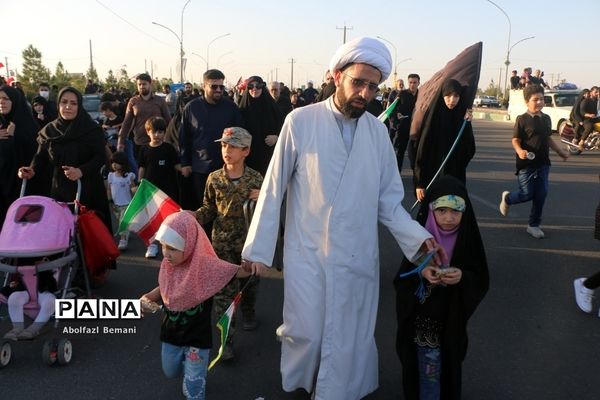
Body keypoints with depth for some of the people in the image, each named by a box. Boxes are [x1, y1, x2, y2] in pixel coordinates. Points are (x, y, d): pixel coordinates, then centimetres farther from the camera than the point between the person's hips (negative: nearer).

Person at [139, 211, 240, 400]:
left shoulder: (206, 266, -28)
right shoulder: (167, 265, -12)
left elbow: (236, 272, -26)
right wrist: (147, 297, -9)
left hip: (197, 337, -5)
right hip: (171, 333, 5)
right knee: (170, 372, 29)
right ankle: (192, 369, 60)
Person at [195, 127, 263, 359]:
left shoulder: (256, 179, -9)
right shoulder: (214, 179, -6)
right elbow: (209, 209, 5)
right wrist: (194, 217, -13)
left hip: (249, 242, 0)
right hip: (222, 242, 0)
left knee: (249, 284, 19)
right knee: (223, 290, -4)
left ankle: (248, 314, 50)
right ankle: (227, 339, 7)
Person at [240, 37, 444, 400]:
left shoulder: (378, 131, 1)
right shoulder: (301, 121, -8)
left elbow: (388, 198, 5)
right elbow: (274, 189, -5)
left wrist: (417, 236, -10)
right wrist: (258, 247, -5)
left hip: (357, 257, 3)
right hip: (307, 253, -2)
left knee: (349, 340, 12)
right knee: (305, 333, 8)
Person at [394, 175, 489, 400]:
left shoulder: (468, 239, -10)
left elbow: (481, 283, -4)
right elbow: (402, 279, -6)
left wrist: (463, 277, -24)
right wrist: (421, 273, -26)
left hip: (451, 318, 0)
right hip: (421, 316, 0)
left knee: (447, 368, 13)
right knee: (426, 369, 8)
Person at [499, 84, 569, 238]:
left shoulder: (546, 119, 11)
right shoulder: (522, 119, -9)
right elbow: (515, 140, -11)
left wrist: (561, 152, 23)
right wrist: (519, 151, -31)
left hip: (543, 163, 6)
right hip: (526, 164, -6)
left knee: (541, 194, 4)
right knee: (527, 194, -3)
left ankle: (534, 225, 17)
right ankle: (507, 198, 31)